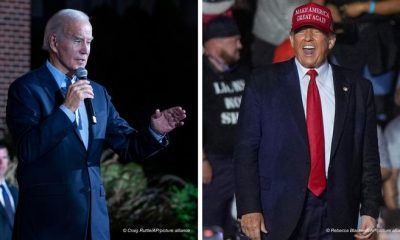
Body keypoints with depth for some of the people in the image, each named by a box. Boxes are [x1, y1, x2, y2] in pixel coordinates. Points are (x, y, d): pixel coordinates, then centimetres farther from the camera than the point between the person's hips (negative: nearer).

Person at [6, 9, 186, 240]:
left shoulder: (98, 93, 14)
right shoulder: (26, 88, -4)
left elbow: (128, 147, 11)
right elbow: (27, 150, -16)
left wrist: (156, 131, -9)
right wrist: (66, 108, -19)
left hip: (95, 217, 6)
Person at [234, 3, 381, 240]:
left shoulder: (358, 88, 8)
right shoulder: (263, 83, 4)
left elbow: (369, 156, 8)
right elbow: (246, 150, 1)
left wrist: (370, 210, 1)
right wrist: (249, 209, -7)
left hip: (337, 218, 1)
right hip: (280, 213, -1)